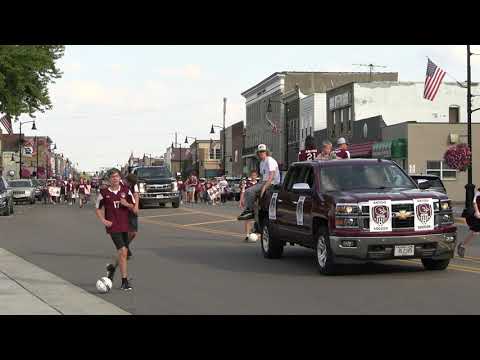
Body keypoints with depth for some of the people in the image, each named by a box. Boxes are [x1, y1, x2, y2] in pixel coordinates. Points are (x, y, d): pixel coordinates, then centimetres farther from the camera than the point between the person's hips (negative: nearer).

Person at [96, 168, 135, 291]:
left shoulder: (125, 190, 4)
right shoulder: (104, 193, -1)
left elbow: (133, 207, 9)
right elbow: (98, 208, 9)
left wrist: (127, 204, -12)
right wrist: (103, 221, -4)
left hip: (125, 225, 4)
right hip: (113, 226, -4)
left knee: (123, 253, 11)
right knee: (123, 251, -14)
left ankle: (111, 268, 39)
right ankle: (124, 281, -9)